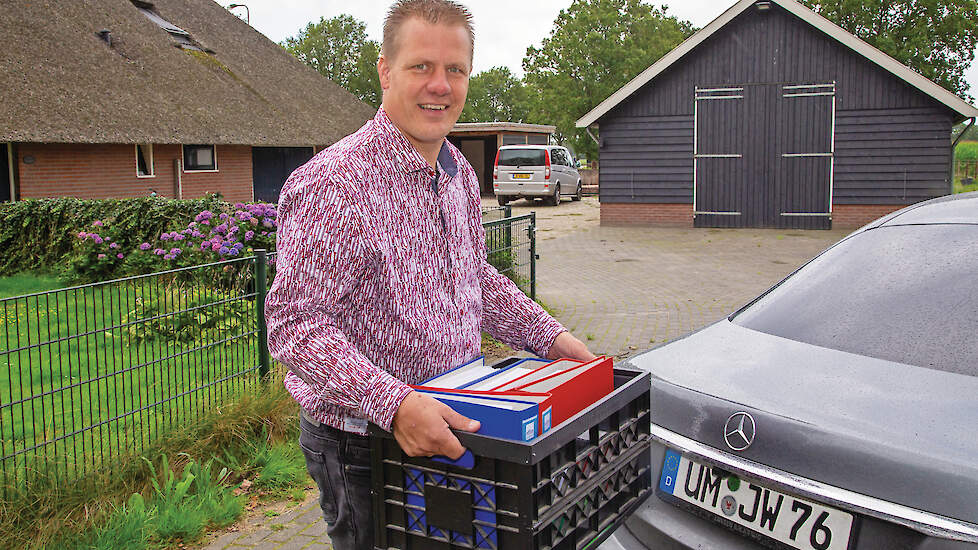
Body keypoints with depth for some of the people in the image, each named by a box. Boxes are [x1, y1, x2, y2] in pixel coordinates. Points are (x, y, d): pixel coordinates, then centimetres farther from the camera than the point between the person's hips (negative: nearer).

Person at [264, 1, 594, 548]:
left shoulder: (461, 175, 5)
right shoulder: (333, 184, -22)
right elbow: (294, 324, -26)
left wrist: (549, 335, 8)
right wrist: (393, 404, -34)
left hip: (448, 431, 8)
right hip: (363, 450, -7)